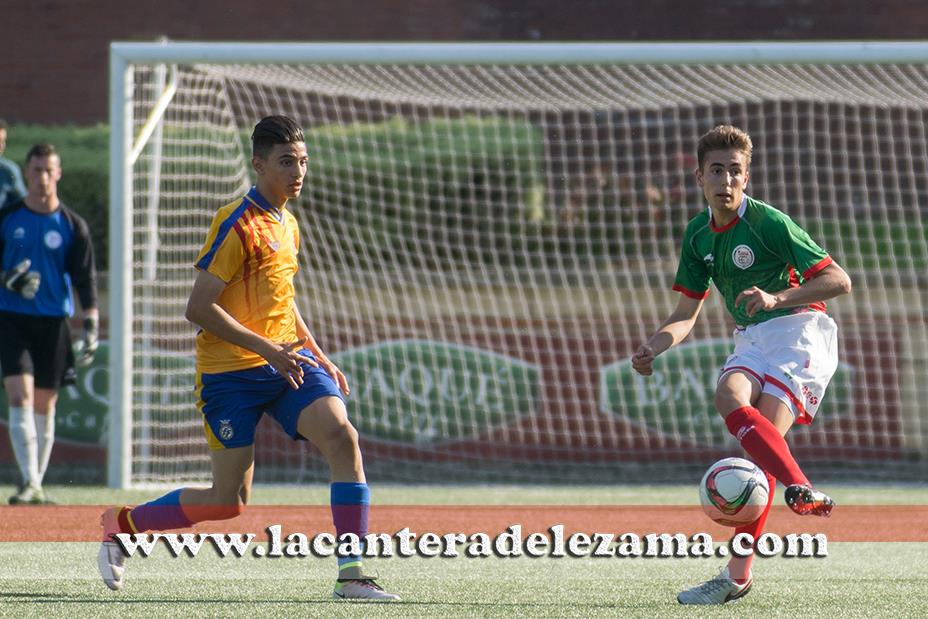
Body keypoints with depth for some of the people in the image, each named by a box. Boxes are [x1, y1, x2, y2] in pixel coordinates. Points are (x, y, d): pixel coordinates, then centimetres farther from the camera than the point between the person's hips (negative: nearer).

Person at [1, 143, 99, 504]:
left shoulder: (73, 226, 2)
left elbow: (85, 278, 2)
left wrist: (91, 326, -7)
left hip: (54, 322, 1)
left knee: (44, 405, 6)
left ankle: (37, 484, 16)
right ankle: (29, 484, -20)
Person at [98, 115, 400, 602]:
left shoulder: (288, 225, 15)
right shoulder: (237, 224, -12)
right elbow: (198, 308, -17)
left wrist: (319, 357, 19)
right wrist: (267, 350, -21)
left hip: (286, 359, 7)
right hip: (231, 373, -7)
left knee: (342, 436, -19)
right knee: (229, 501, -5)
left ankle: (352, 576, -19)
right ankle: (120, 524, 18)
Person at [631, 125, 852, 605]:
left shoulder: (768, 223, -12)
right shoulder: (698, 234, 9)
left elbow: (839, 280, -13)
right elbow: (686, 314, 17)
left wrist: (776, 299, -25)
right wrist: (652, 348, -2)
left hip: (798, 330, -6)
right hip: (751, 338, 6)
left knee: (765, 437, -22)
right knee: (729, 396, -26)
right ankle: (799, 489, -35)